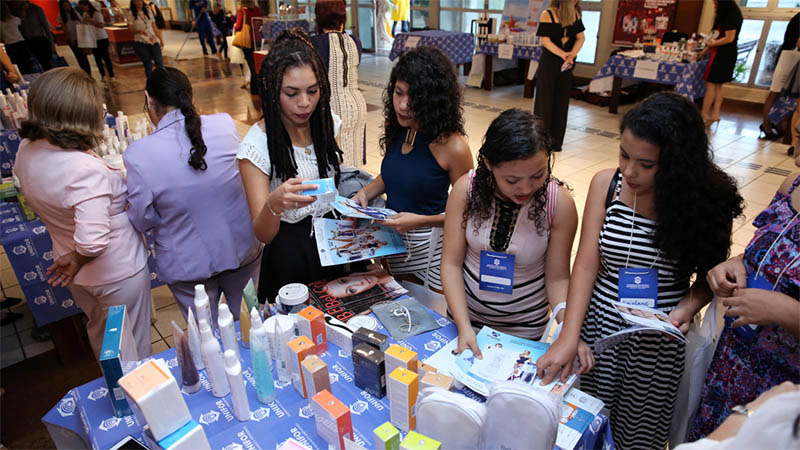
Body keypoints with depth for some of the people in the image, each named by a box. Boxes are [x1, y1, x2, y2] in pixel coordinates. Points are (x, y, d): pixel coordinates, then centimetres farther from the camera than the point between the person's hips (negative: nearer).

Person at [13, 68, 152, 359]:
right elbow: (92, 239, -39)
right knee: (134, 347, 16)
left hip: (75, 276, 9)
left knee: (99, 330, 32)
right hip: (117, 273, -8)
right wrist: (78, 260, -18)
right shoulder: (86, 170, -34)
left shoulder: (26, 150, -8)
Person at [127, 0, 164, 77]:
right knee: (148, 65, -2)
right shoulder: (131, 14, 1)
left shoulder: (148, 11, 13)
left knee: (160, 63, -11)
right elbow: (130, 29, -5)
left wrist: (161, 39, 16)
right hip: (141, 43, -3)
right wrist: (138, 31, -26)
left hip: (153, 41, 3)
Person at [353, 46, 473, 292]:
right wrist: (365, 192, -3)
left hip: (431, 243, -6)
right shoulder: (396, 130, -2)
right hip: (392, 239, 6)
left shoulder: (452, 146, -21)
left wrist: (420, 220, -24)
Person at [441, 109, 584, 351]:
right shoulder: (466, 189, -20)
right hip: (466, 311, 2)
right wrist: (464, 326, -24)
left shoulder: (560, 203, -22)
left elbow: (557, 277, -13)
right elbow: (451, 263, -16)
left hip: (524, 324, -1)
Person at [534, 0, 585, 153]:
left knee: (562, 101, 5)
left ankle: (556, 141, 9)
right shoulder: (547, 14, -3)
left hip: (567, 65, 2)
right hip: (549, 64, -2)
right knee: (545, 100, 3)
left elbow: (580, 37, 1)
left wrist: (571, 55, -13)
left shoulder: (575, 14, 2)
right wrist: (563, 54, -16)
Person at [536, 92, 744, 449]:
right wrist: (568, 337, -22)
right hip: (600, 326, 1)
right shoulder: (607, 184, -10)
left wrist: (687, 308, -19)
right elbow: (586, 264, -13)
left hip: (659, 342, 0)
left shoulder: (709, 202, -11)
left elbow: (710, 278, 2)